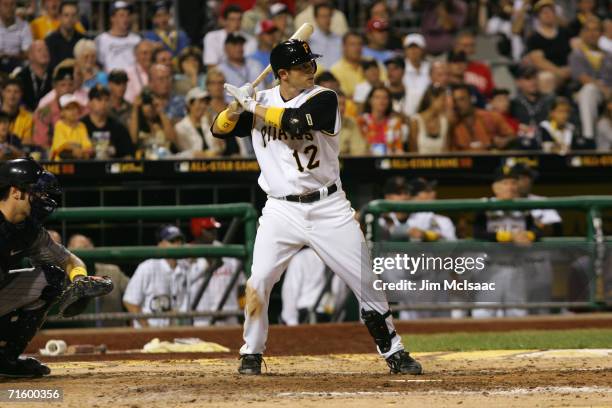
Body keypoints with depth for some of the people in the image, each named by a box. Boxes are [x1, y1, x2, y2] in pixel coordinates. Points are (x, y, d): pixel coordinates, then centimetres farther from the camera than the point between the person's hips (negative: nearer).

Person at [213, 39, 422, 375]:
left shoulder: (323, 99, -6)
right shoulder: (261, 101, 6)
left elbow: (296, 121, -24)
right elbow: (219, 130, 6)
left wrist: (252, 106, -16)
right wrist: (236, 107, -13)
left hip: (328, 208, -1)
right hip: (281, 210, 1)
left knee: (366, 280, -1)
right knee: (258, 281, -12)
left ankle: (393, 352, 11)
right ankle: (251, 354, 6)